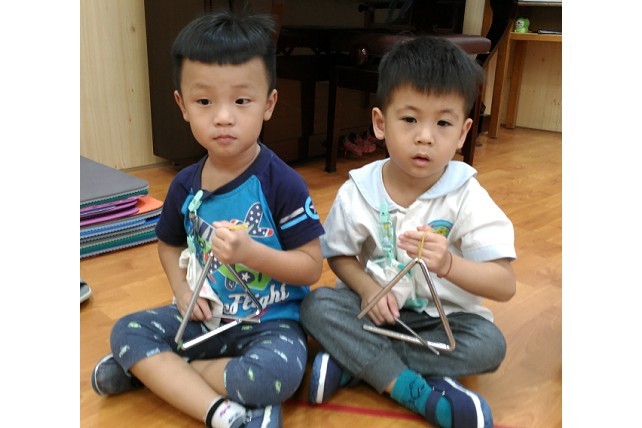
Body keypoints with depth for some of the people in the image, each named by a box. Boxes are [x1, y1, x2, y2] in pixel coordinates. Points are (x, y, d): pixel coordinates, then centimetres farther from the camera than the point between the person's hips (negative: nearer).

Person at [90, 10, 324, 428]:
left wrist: (250, 252, -28)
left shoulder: (282, 183, -17)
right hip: (206, 316, 5)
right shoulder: (185, 185, -2)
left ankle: (155, 369, -11)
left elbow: (312, 266, -14)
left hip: (271, 322, -4)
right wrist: (183, 290, -2)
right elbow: (170, 245, 17)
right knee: (127, 330, -10)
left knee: (279, 372, -33)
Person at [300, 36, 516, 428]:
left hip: (445, 315, 0)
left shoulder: (467, 198, -16)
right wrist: (367, 288, -19)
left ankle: (354, 363, -21)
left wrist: (448, 264, -39)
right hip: (376, 305, 1)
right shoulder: (358, 192, -10)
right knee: (317, 305, -22)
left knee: (489, 344, -27)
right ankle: (415, 391, -24)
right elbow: (340, 255, 3)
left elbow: (505, 285, -19)